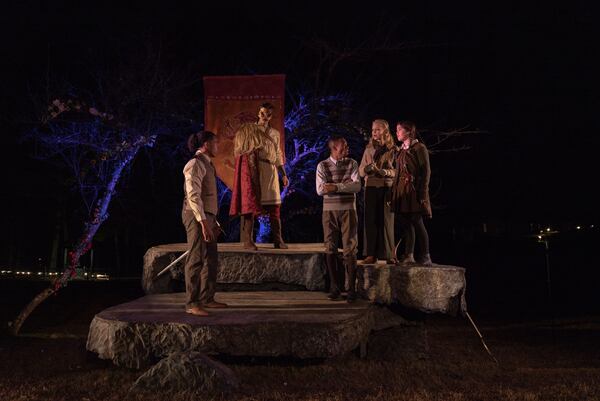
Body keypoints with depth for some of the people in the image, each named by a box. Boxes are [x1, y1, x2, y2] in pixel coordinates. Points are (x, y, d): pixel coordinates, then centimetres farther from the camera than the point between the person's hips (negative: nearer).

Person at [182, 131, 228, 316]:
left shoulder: (206, 164, 18)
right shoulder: (195, 164, -12)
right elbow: (193, 195, -20)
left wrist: (213, 221, 20)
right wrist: (203, 222, -25)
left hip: (206, 217, 10)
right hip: (197, 217, -10)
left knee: (211, 259, 12)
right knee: (196, 259, -9)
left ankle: (207, 298, 20)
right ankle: (192, 303, -7)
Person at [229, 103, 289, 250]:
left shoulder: (275, 134, 18)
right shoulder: (250, 129, 6)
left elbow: (278, 155, 18)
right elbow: (243, 152, 1)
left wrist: (283, 174, 12)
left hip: (271, 171, 4)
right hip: (254, 170, -4)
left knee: (274, 206, 1)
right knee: (251, 204, -7)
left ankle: (277, 239, 5)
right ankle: (247, 241, -6)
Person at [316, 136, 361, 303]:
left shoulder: (352, 164, 4)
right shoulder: (322, 166, 2)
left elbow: (357, 186, -8)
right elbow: (320, 190, -9)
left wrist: (335, 186, -17)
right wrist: (346, 185, -12)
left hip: (348, 209, 0)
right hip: (329, 210, 0)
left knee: (350, 250, -2)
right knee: (330, 250, 3)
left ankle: (351, 289, 3)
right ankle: (334, 288, 12)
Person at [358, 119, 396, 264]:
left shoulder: (393, 149, 1)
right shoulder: (368, 149, 13)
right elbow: (361, 171, 9)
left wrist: (385, 172, -20)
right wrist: (369, 168, -11)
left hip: (387, 188, -3)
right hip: (371, 188, 3)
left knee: (386, 221, -3)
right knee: (371, 220, -2)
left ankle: (389, 254, 4)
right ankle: (371, 254, 1)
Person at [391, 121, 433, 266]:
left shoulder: (419, 148, -5)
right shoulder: (401, 150, 18)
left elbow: (426, 171, -10)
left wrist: (422, 193, -16)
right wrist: (394, 191, 12)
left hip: (414, 191, -7)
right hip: (401, 191, 8)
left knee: (417, 223, -7)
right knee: (406, 225, 7)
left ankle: (425, 257, -1)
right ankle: (408, 255, 11)